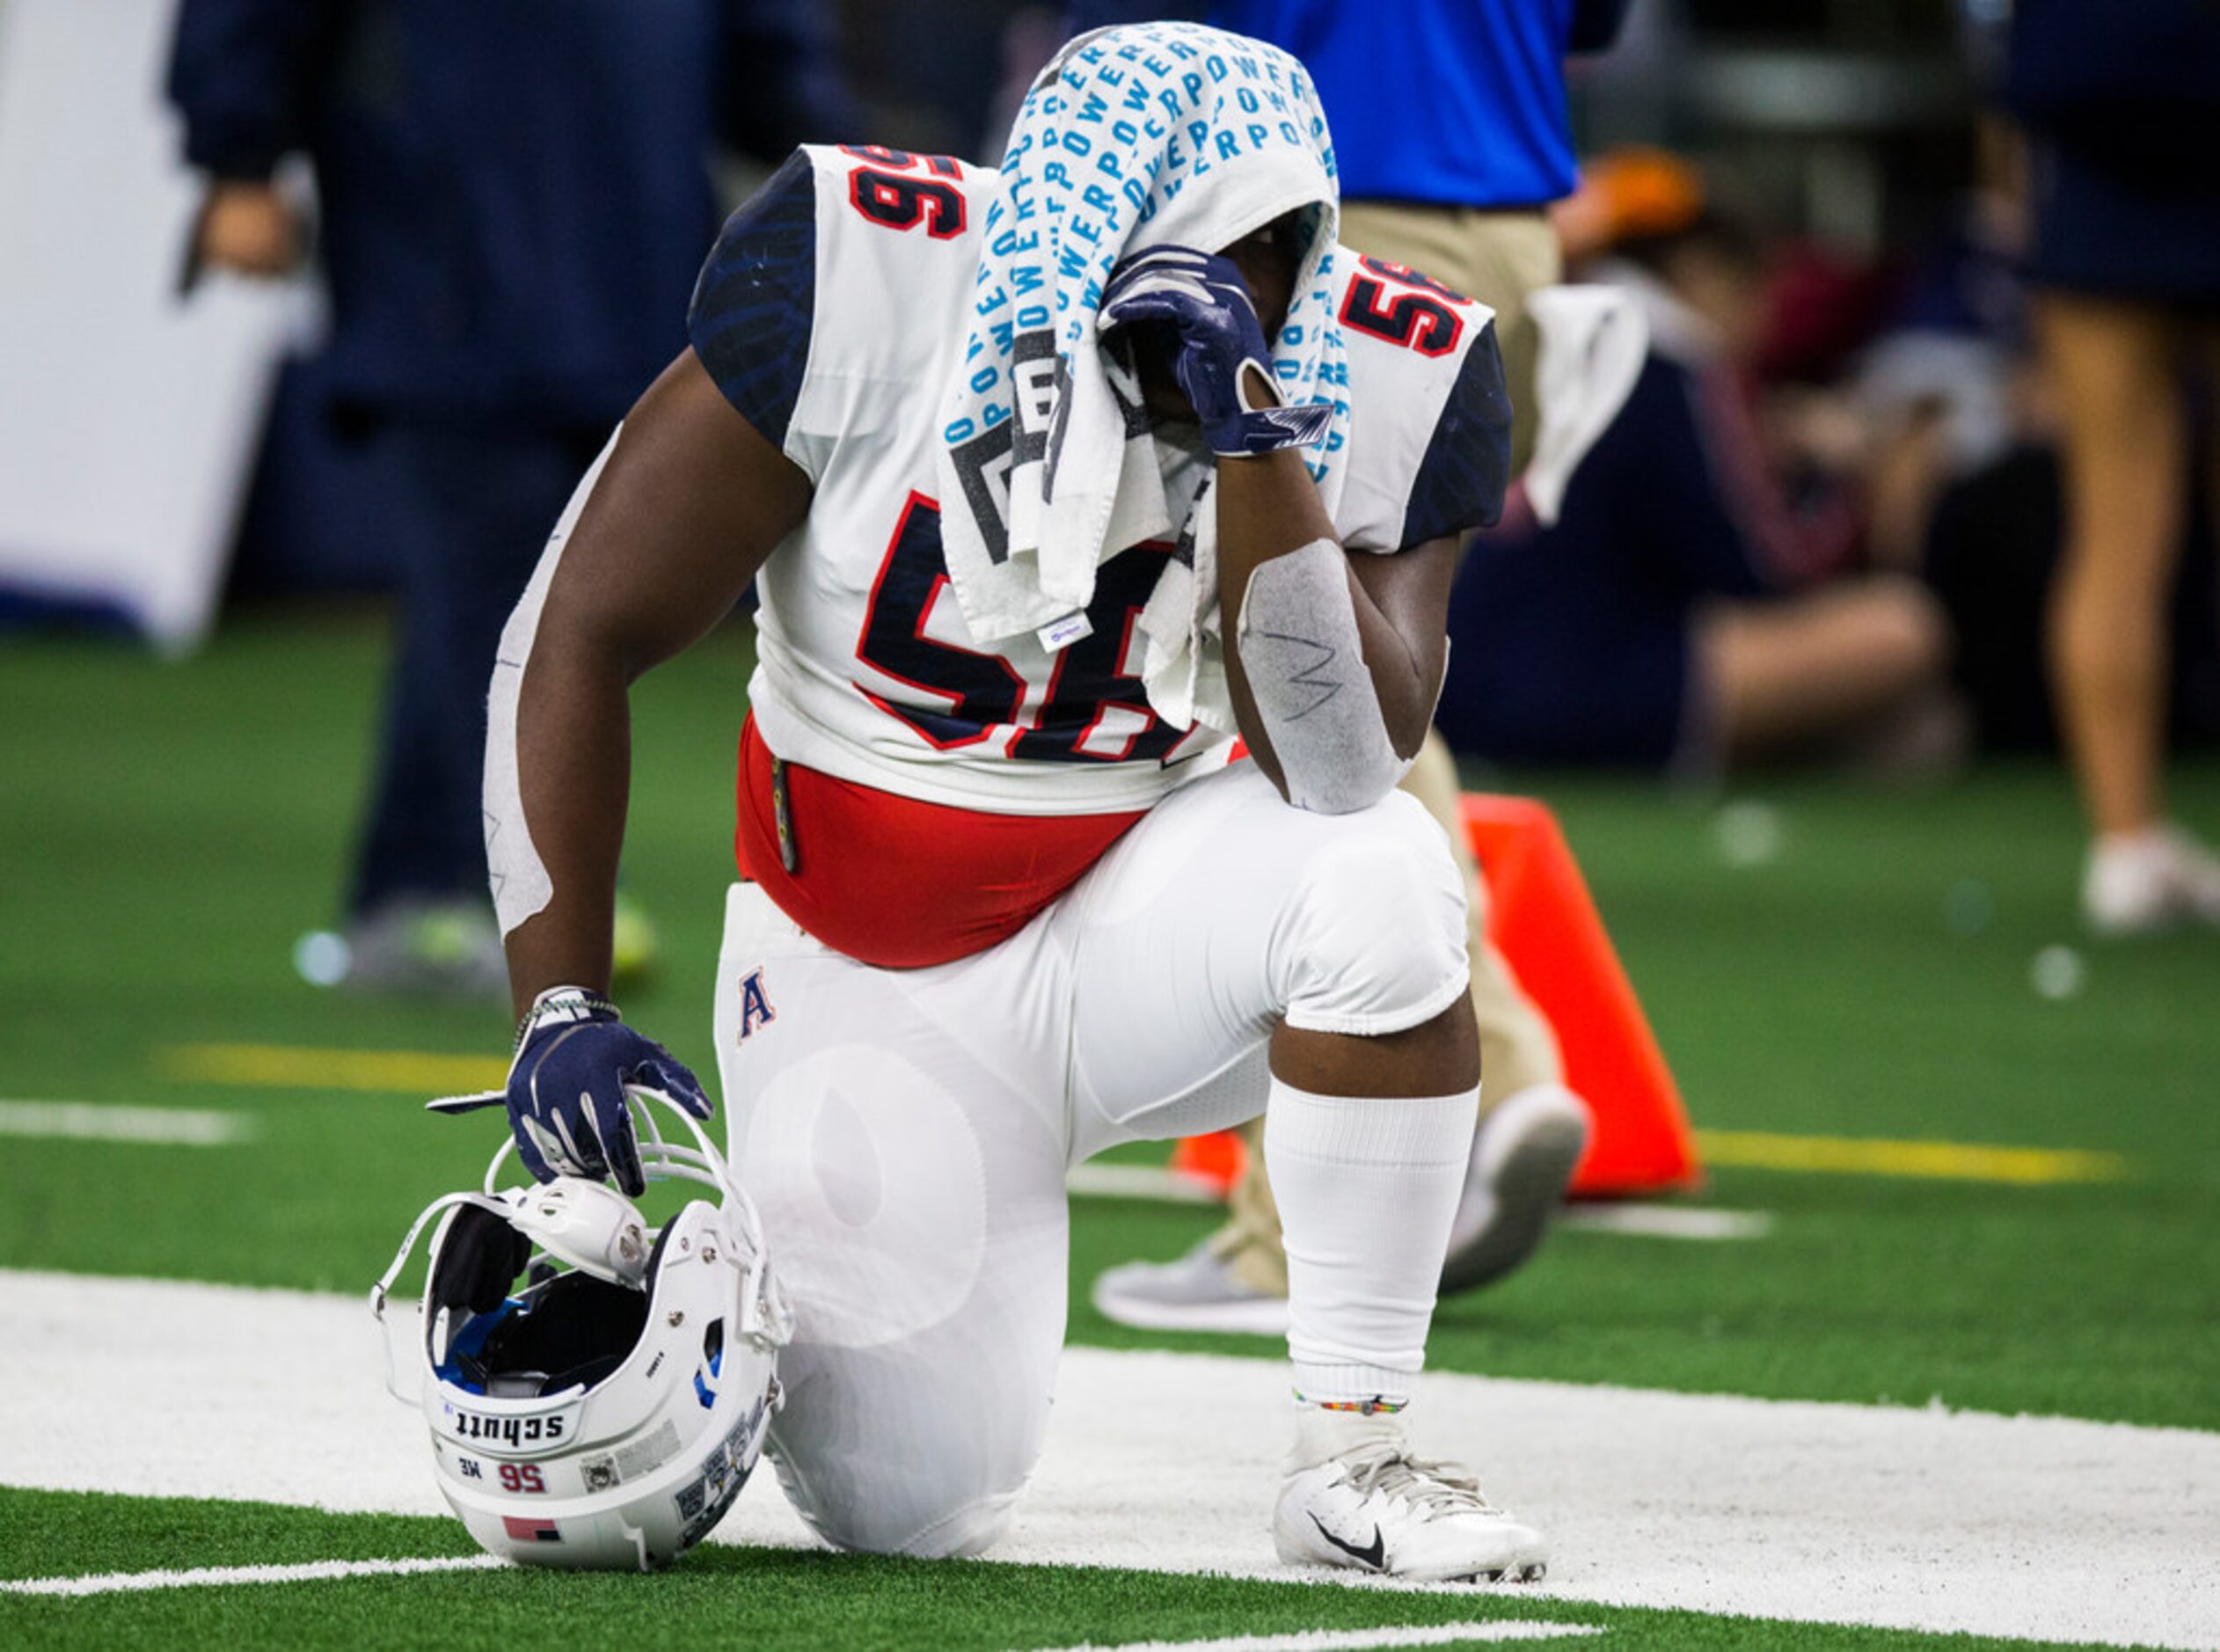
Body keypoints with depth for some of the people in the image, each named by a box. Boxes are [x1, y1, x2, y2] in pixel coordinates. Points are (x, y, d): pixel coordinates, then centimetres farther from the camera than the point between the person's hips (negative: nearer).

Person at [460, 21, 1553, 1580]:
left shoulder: (1383, 379, -16)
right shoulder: (866, 283, -22)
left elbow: (1340, 775, -26)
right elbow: (582, 632, -16)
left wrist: (1256, 437, -35)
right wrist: (562, 1005, -19)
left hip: (1135, 916, 1)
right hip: (869, 972, -1)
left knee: (1377, 877, -33)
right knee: (907, 1504, -11)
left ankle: (1352, 1450, -19)